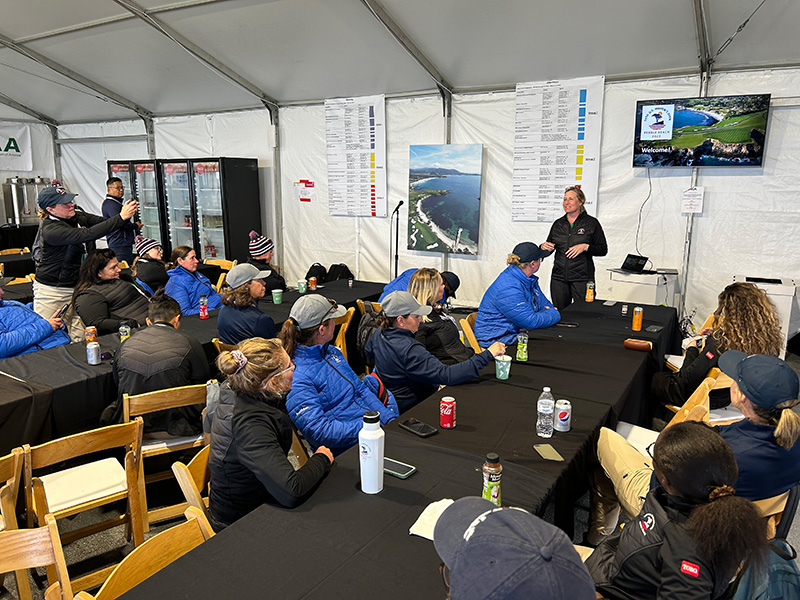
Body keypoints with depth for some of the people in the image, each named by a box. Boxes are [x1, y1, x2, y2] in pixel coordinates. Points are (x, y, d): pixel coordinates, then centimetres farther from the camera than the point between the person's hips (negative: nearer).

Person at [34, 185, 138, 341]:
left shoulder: (78, 216, 1)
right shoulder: (50, 230, -22)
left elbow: (104, 223, -2)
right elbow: (87, 234, -33)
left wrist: (127, 213, -23)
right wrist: (121, 217, -36)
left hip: (77, 286, 6)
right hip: (51, 289, -6)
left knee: (80, 339, 3)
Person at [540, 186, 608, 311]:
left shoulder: (591, 223, 1)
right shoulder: (558, 224, 12)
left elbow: (603, 250, 0)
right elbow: (549, 247, 18)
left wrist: (585, 247, -16)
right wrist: (543, 247, -4)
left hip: (582, 277, -3)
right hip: (559, 277, 4)